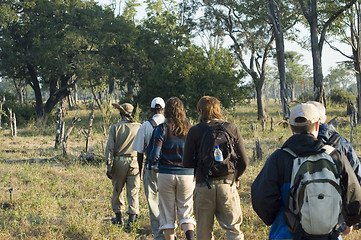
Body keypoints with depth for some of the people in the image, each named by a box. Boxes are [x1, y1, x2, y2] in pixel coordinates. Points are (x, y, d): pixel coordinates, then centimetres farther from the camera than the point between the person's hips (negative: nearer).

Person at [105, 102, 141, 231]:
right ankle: (131, 219, -8)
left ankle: (118, 217, 26)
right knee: (133, 192, 1)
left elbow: (110, 148, -5)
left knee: (117, 190, 15)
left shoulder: (115, 127, -3)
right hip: (134, 163, 0)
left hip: (119, 162, 0)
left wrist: (109, 167, -5)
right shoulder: (139, 127, -2)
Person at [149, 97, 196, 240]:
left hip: (166, 174, -2)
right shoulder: (190, 129, 0)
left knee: (167, 215, 8)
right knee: (186, 212, 7)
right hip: (187, 174, 2)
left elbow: (155, 155, -11)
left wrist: (155, 159, 10)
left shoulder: (162, 129, -6)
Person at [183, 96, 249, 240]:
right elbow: (244, 161, 3)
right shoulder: (232, 129, 3)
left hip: (203, 186, -1)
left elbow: (187, 163, -2)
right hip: (228, 185, 1)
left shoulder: (194, 131, -1)